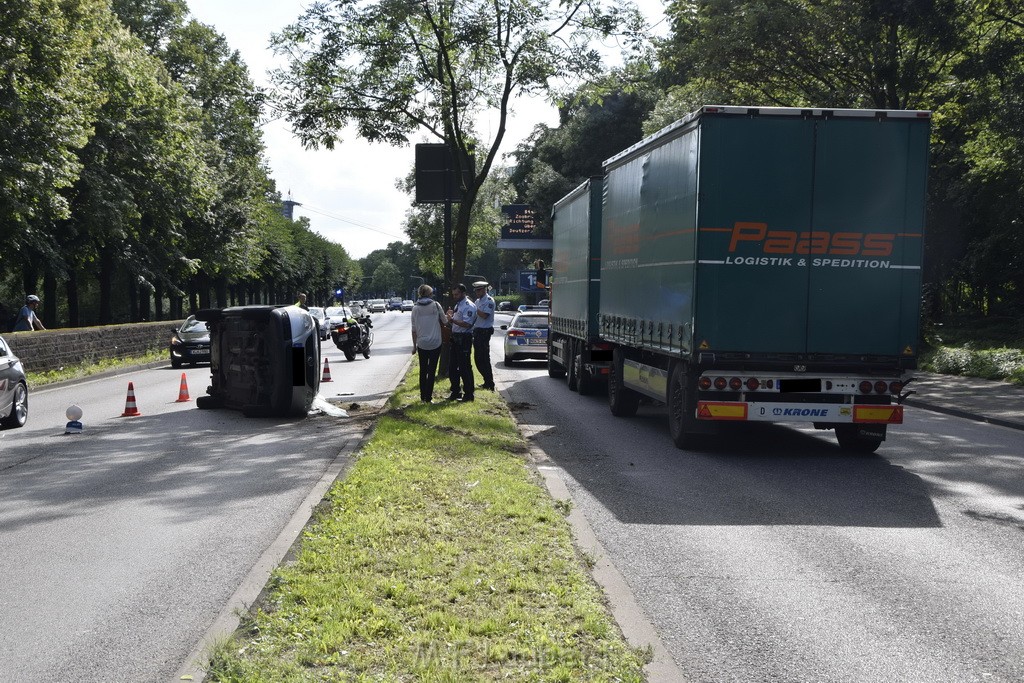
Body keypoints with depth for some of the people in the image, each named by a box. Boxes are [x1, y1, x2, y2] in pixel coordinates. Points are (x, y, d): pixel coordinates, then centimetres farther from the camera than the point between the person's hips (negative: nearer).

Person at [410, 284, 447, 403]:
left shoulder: (415, 308, -1)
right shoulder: (436, 305, -6)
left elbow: (414, 329, 1)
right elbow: (445, 322, 0)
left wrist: (414, 345, 9)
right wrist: (447, 316, 22)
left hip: (422, 344, 2)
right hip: (435, 343, -2)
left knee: (423, 370, 14)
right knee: (432, 371, 3)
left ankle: (423, 396, 16)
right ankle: (428, 397, 1)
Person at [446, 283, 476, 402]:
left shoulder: (468, 306, -15)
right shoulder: (457, 305, 16)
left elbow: (467, 324, -24)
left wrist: (452, 320, -29)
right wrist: (451, 315, 2)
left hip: (464, 339, -10)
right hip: (456, 338, 10)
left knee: (464, 367, -4)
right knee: (452, 366, 14)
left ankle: (468, 394, 4)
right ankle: (455, 392, 24)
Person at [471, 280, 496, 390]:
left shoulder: (489, 300, -10)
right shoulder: (477, 301, 17)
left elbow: (484, 315, -21)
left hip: (484, 331, -9)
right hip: (477, 331, 9)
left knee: (484, 358, -7)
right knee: (477, 358, 11)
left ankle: (490, 385, -2)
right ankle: (487, 382, 20)